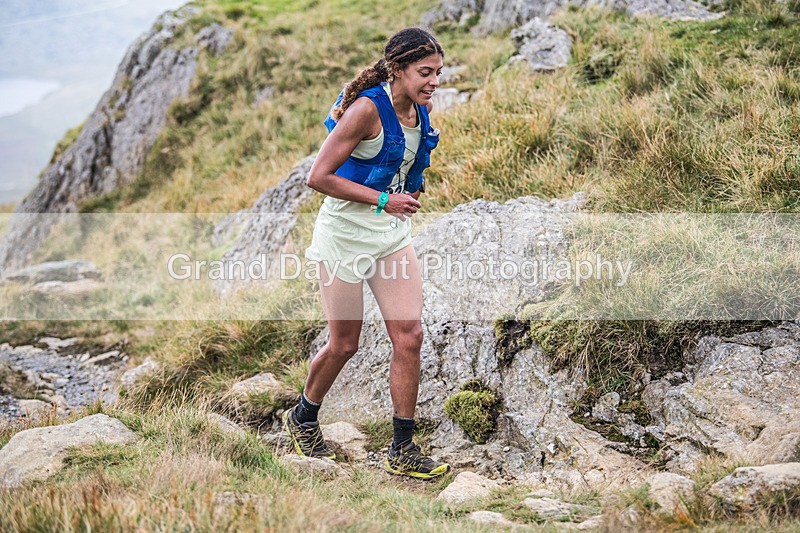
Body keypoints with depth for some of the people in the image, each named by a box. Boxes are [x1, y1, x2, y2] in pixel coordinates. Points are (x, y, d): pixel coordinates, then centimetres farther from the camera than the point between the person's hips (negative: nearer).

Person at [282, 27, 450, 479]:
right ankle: (303, 418, 34)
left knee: (409, 335, -2)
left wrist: (411, 192, 9)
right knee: (345, 344, 6)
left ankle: (403, 451, 8)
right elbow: (319, 176, -23)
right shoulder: (368, 108, -22)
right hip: (346, 233, -6)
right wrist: (382, 199, -22)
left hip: (393, 232, 6)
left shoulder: (422, 108, 0)